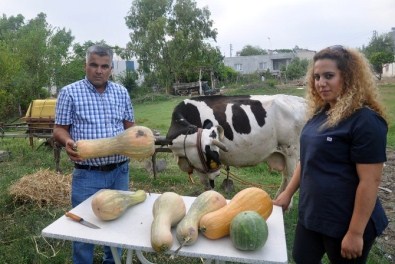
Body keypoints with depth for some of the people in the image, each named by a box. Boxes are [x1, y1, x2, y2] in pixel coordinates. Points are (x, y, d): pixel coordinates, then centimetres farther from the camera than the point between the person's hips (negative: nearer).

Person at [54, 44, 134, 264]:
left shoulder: (121, 92, 6)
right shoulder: (70, 92, -4)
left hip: (120, 171, 4)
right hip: (87, 174, -3)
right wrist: (68, 142, -24)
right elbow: (59, 129, -2)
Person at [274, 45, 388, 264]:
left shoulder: (365, 120, -19)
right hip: (310, 214, 7)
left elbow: (370, 181, -20)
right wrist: (288, 192, 12)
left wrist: (355, 233, -19)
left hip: (344, 223, -7)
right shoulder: (319, 113, 4)